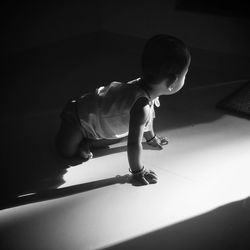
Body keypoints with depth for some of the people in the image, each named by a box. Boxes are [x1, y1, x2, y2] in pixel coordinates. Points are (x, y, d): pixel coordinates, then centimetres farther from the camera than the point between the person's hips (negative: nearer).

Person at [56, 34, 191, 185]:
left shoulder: (147, 86, -16)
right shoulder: (141, 105, -45)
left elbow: (146, 116, 6)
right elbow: (134, 143, -37)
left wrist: (151, 138, 22)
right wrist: (138, 171, -23)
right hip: (78, 116, -8)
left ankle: (88, 142, 22)